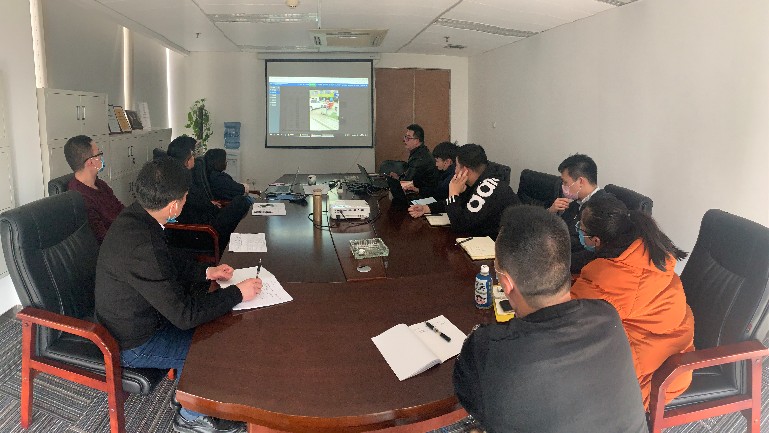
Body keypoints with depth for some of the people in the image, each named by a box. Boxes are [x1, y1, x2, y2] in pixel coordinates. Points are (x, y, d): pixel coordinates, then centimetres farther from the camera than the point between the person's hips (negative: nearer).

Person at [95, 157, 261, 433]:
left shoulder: (135, 216, -8)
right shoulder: (142, 247, -38)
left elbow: (168, 267, 12)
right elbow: (185, 314, -30)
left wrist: (205, 272, 7)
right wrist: (237, 293, -20)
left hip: (134, 318, 9)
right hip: (133, 345, -9)